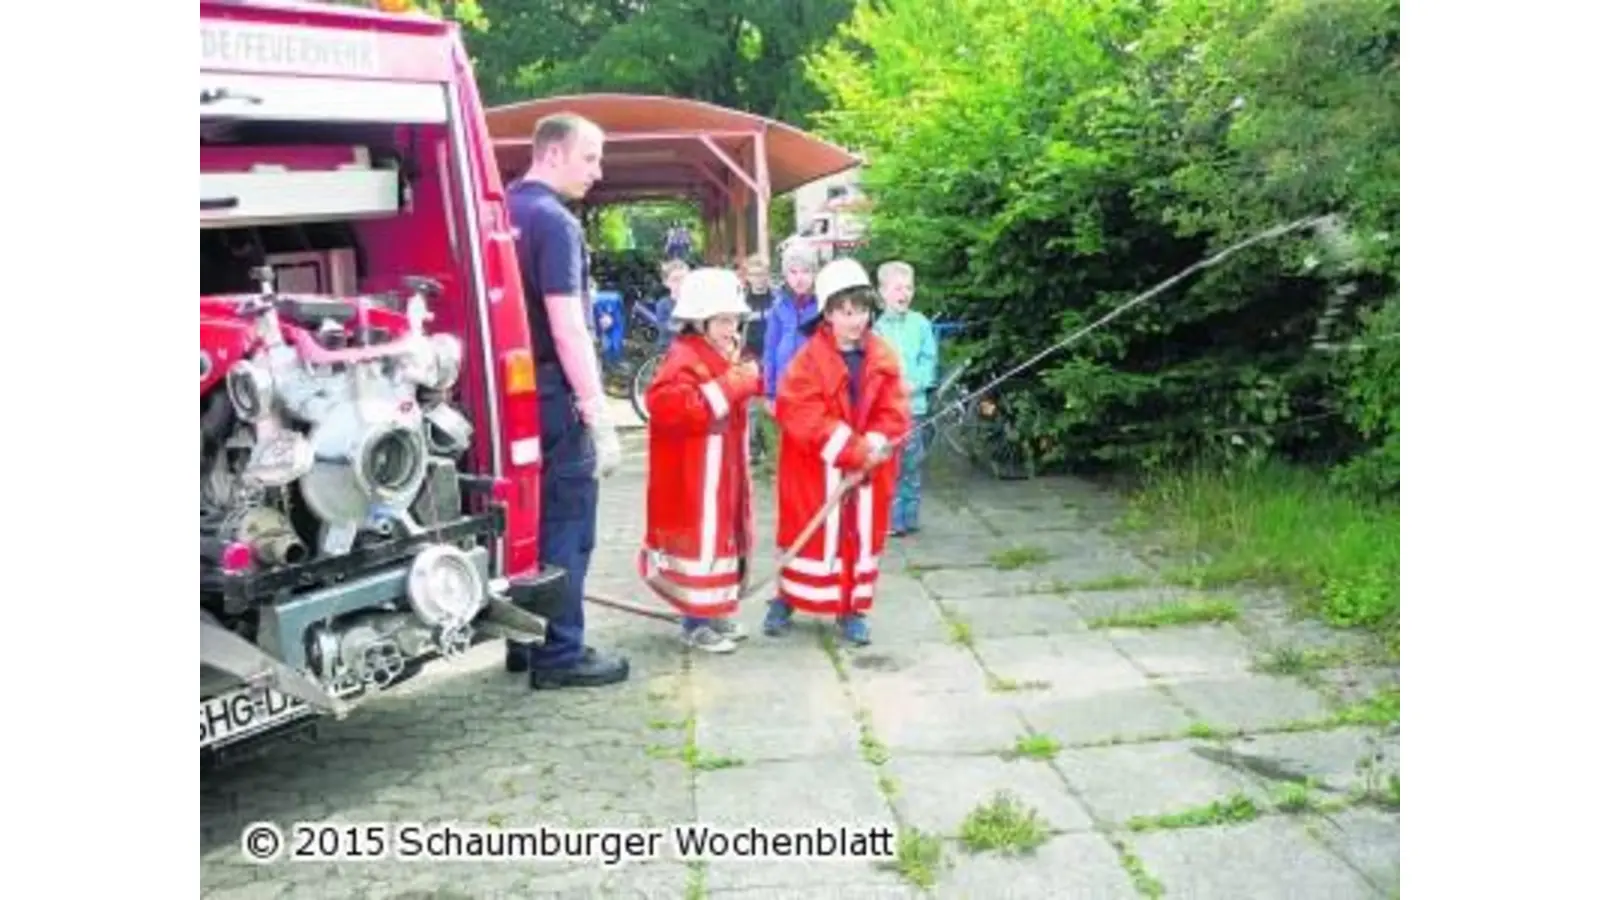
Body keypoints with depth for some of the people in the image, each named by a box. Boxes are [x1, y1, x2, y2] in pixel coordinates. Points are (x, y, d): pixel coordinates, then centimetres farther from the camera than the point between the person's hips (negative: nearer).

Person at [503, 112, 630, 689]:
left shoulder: (505, 212, 12)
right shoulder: (554, 221, -16)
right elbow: (567, 328, -21)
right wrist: (600, 417, -20)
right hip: (554, 393, -9)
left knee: (530, 518, 15)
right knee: (566, 526, -2)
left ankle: (524, 641, 23)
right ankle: (558, 655, 2)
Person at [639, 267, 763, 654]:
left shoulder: (726, 356, 13)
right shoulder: (684, 358, -18)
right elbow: (668, 406, -33)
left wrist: (747, 381, 2)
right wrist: (728, 387, -30)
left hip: (725, 471, 10)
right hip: (693, 476, -10)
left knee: (723, 536, 16)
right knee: (699, 539, -4)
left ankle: (713, 612, 28)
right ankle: (696, 622, 6)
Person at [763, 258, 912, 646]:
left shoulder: (883, 358, 1)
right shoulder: (809, 359, -12)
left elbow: (895, 410, -2)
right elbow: (803, 416, -20)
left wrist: (874, 443, -22)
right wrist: (854, 448, -24)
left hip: (868, 467, 4)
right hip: (816, 468, -3)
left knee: (862, 534, 10)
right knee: (810, 533, 8)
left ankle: (852, 609, 22)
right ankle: (786, 599, 25)